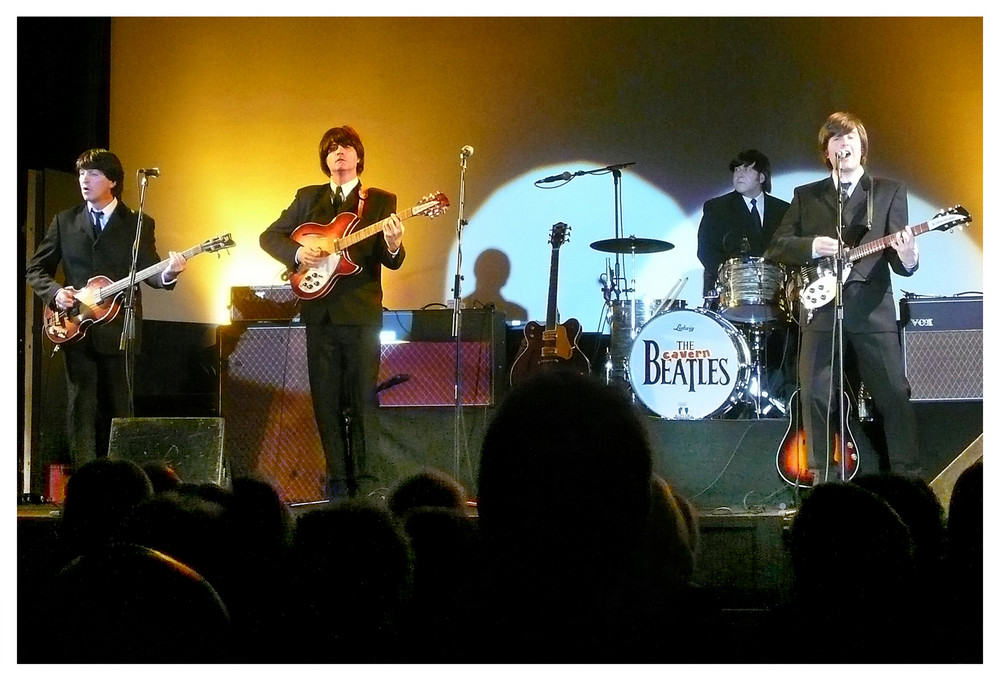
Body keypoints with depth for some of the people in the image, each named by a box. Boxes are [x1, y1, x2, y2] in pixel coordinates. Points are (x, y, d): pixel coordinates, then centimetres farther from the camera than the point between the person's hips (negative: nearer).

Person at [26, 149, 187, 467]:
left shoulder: (139, 224, 7)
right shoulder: (65, 222, 11)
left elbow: (148, 271, -1)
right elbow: (36, 268, 13)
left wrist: (168, 273, -24)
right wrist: (55, 292, -6)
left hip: (119, 330, -1)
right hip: (78, 330, 1)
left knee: (118, 410, 1)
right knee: (81, 408, -2)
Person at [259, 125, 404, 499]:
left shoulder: (381, 200, 6)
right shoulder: (308, 198, 13)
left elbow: (392, 262, -1)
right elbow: (269, 236, 12)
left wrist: (393, 246, -24)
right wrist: (297, 253, -8)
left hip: (361, 312, -3)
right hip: (319, 311, 3)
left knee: (362, 399, -5)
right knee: (326, 400, 4)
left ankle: (366, 481, -2)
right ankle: (337, 479, 10)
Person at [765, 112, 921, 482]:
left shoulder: (890, 191, 10)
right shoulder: (806, 196, 15)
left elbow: (897, 254, 3)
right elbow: (776, 247, 9)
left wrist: (907, 257, -21)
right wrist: (812, 247, -10)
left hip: (872, 309, -1)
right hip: (821, 310, 1)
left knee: (895, 396, -3)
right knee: (816, 397, -1)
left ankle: (909, 478, 4)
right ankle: (823, 478, 9)